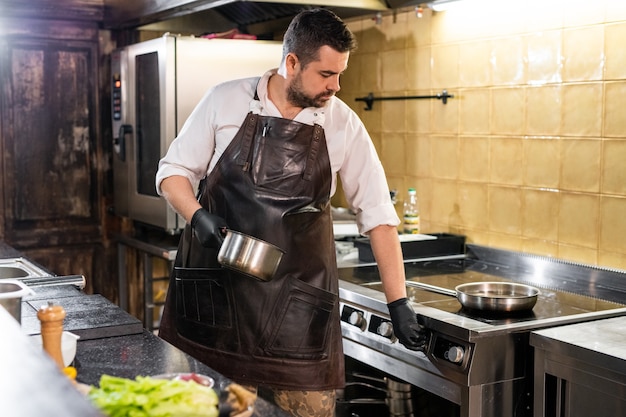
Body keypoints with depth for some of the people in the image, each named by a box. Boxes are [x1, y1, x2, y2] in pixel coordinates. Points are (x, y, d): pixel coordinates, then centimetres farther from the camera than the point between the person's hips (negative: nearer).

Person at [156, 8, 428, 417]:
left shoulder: (344, 125, -1)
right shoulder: (225, 101, -3)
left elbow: (378, 214, 1)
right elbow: (174, 170, 5)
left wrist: (399, 302, -3)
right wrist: (198, 217, -15)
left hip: (300, 294, 1)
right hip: (217, 283, 0)